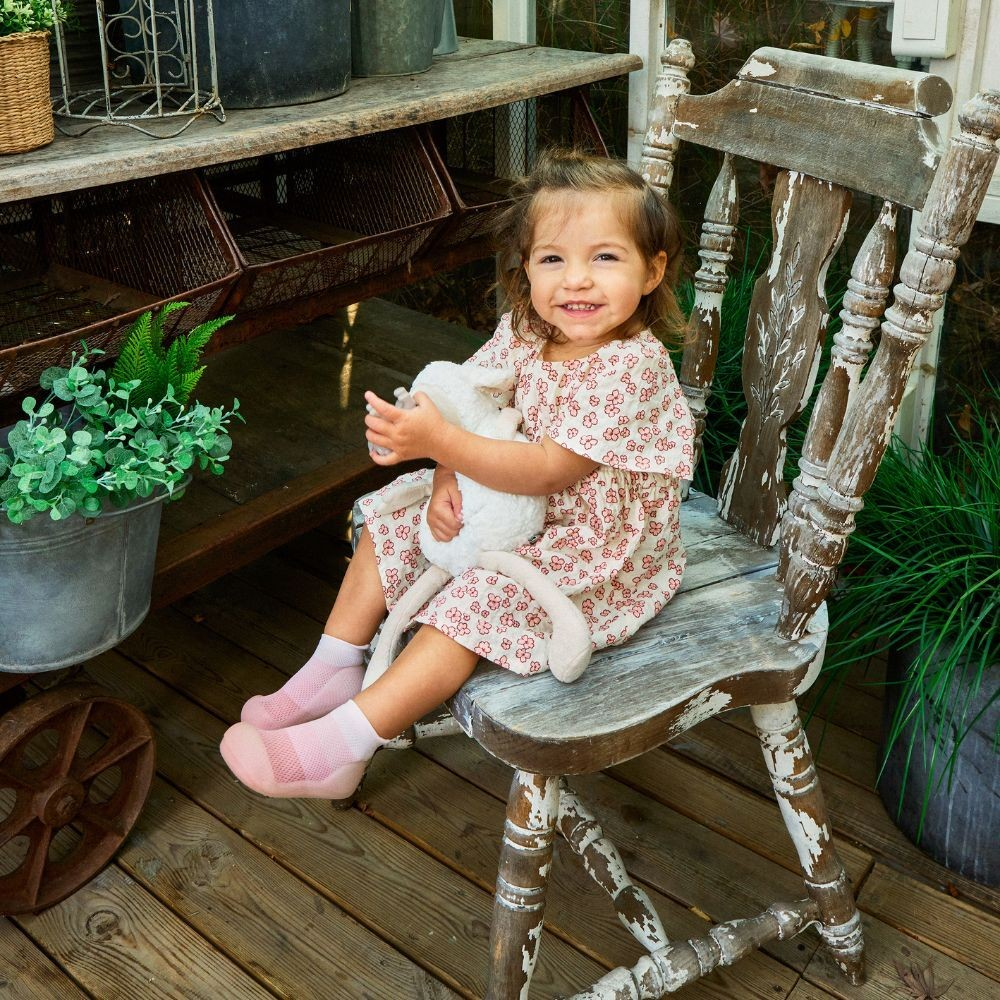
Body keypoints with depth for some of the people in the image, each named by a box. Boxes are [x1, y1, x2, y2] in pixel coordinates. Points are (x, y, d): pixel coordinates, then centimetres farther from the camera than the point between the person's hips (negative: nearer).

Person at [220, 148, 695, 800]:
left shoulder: (633, 368, -28)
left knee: (475, 599, -27)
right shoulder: (522, 334, -5)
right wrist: (446, 480, -20)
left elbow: (547, 472, -31)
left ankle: (339, 748, -22)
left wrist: (439, 441, -38)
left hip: (596, 553, -8)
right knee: (389, 527, 7)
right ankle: (332, 673, 14)